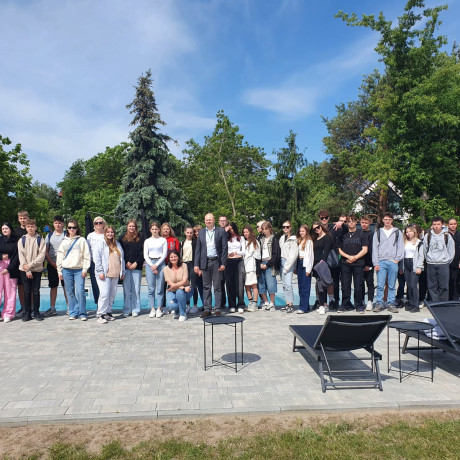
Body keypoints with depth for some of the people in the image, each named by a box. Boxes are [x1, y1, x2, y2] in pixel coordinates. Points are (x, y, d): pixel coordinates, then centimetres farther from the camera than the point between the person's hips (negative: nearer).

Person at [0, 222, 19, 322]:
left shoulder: (16, 241, 3)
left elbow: (17, 257, -1)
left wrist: (9, 269, -9)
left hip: (11, 268, -1)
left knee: (10, 291, 0)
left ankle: (8, 315, 6)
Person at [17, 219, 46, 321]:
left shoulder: (40, 240, 1)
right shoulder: (21, 240, 5)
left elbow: (42, 255, -5)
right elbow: (21, 255, 0)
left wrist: (30, 265, -14)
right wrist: (27, 270, -8)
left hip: (37, 269, -1)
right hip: (24, 270, 1)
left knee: (36, 292, 4)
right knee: (27, 291, 5)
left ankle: (36, 312, 13)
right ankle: (27, 313, 13)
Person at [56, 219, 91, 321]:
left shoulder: (81, 240, 5)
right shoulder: (64, 242, 15)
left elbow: (87, 255, 1)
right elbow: (60, 256, 16)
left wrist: (85, 269, -6)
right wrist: (59, 270, 10)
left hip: (79, 270, -3)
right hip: (66, 270, 3)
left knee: (80, 292, -10)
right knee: (70, 292, 5)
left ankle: (82, 313, 0)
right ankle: (73, 313, 14)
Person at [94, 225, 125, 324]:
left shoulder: (117, 244, 18)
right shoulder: (100, 244, 1)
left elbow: (121, 258, 20)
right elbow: (97, 259, -6)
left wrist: (122, 271, 16)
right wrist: (100, 271, -13)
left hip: (115, 275, 6)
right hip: (104, 274, -5)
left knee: (112, 294, 7)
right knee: (104, 294, -12)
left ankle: (108, 312, 18)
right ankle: (100, 314, -3)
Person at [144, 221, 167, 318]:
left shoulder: (163, 240, 8)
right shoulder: (147, 241, 13)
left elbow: (164, 254, 2)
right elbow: (145, 255, 8)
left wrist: (156, 265, -7)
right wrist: (151, 265, -5)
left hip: (160, 263, -1)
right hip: (149, 263, 1)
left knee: (160, 287, -4)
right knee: (151, 288, -2)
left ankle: (159, 308, 1)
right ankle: (152, 309, 1)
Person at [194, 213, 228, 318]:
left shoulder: (221, 231, 2)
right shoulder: (201, 232, 11)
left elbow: (224, 248, -1)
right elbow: (197, 249, 10)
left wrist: (223, 263, -8)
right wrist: (196, 264, 3)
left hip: (217, 262, -2)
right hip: (205, 262, 3)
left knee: (217, 287, 3)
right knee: (206, 287, 5)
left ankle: (217, 309, 9)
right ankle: (207, 309, 12)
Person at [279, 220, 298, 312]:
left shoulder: (293, 239, -5)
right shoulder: (282, 238, 15)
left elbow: (293, 255, -10)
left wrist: (286, 267, -11)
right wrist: (279, 265, 7)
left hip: (289, 263, -7)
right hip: (282, 261, 7)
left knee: (288, 283, -16)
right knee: (284, 284, 6)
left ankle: (291, 304, -11)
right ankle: (287, 303, 11)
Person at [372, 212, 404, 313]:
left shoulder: (398, 232, 11)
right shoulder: (378, 232, 11)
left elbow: (400, 247, 7)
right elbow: (374, 248, 6)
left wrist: (397, 259, -5)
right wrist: (376, 263, -2)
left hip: (393, 262, 0)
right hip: (381, 262, 0)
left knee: (392, 285, 4)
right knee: (380, 285, -3)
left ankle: (391, 304, 11)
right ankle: (379, 304, 3)